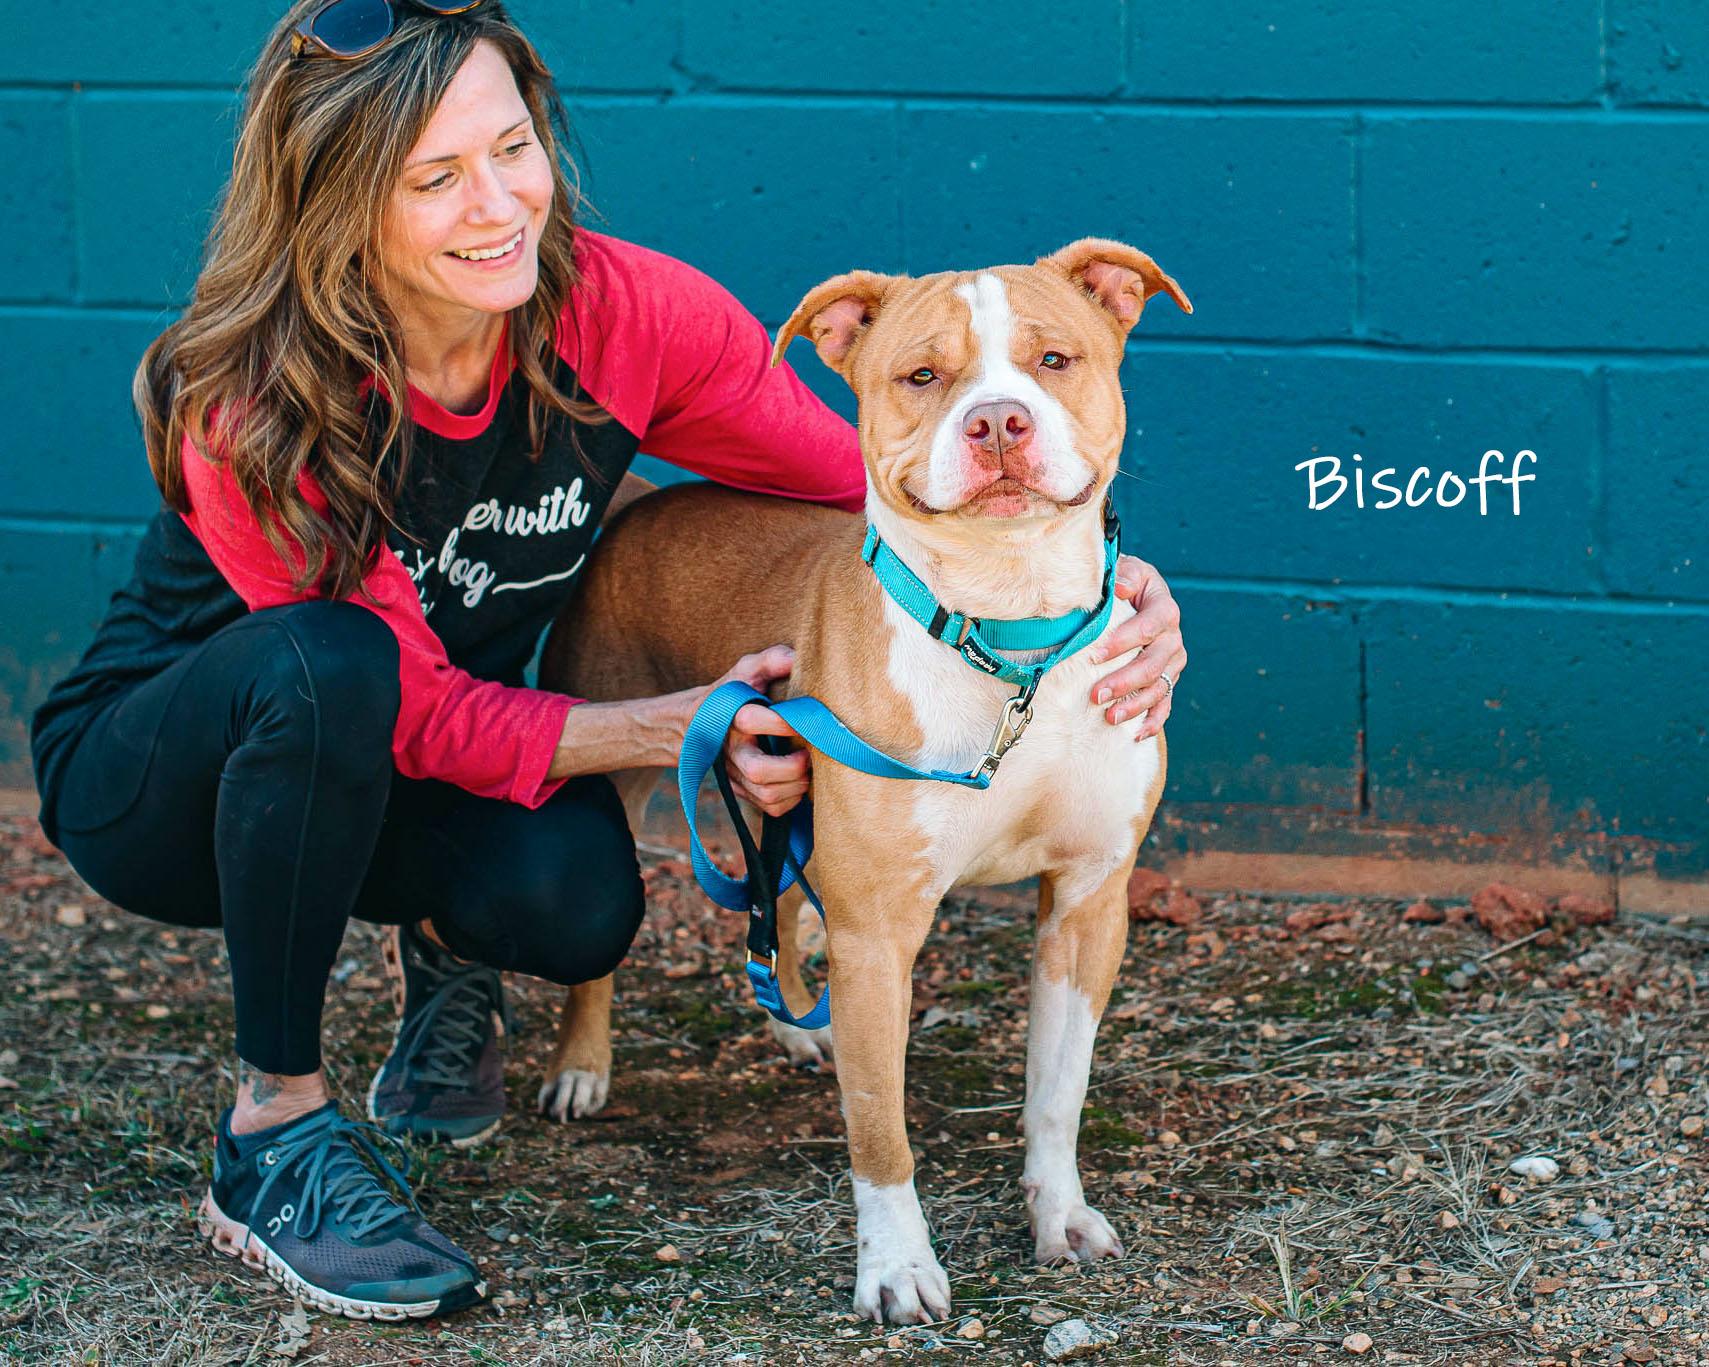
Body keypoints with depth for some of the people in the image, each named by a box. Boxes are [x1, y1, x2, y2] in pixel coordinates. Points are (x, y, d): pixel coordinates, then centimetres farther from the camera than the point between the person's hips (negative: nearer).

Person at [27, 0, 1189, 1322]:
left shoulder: (623, 313, -21)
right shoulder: (255, 416, -31)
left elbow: (871, 483, -14)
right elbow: (417, 713, -27)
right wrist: (680, 731, -38)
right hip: (152, 771, -3)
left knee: (576, 900, -31)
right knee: (326, 663, -38)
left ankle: (448, 941, 8)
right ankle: (273, 1133, -23)